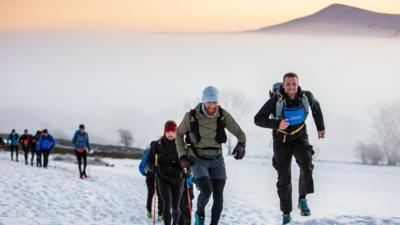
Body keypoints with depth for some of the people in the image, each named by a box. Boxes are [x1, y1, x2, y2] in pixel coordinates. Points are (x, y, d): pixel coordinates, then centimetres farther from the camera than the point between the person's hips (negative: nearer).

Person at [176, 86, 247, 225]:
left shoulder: (223, 115, -12)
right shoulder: (191, 116, -14)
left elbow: (239, 133, -3)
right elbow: (179, 134, 3)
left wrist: (241, 145, -26)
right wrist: (182, 156, -5)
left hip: (217, 161, 2)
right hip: (198, 161, -2)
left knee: (218, 197, -4)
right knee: (206, 191, -21)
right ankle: (200, 214, 11)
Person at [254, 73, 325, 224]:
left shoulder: (306, 97, -12)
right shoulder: (276, 100, -20)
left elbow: (315, 107, 13)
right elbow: (258, 119, -20)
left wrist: (321, 127, 20)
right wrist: (277, 124, -35)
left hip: (300, 138, 1)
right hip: (282, 140, -1)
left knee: (306, 164, -30)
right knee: (284, 179, 1)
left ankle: (302, 200, -17)